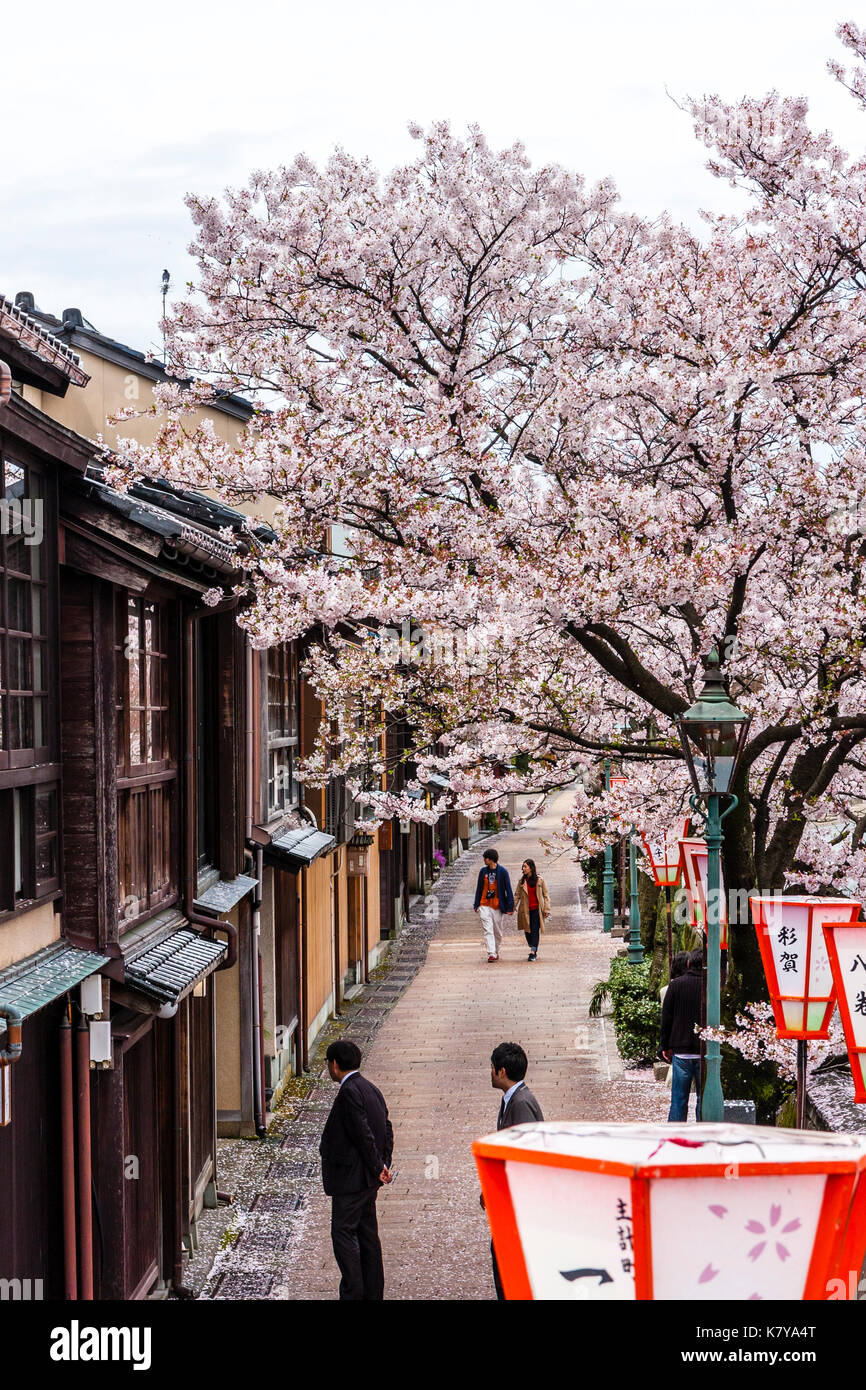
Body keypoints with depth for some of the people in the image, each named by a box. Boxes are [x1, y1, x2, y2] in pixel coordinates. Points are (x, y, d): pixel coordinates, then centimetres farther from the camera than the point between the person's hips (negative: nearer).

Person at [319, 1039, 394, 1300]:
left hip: (351, 1178, -10)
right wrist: (384, 1165, 8)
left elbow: (363, 1134, -21)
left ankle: (353, 1292, -6)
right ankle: (373, 1293, 17)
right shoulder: (371, 1089, 12)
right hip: (369, 1179, 10)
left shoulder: (349, 1092, -18)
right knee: (367, 1234, 13)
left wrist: (377, 1168, -12)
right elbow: (387, 1129, 14)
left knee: (343, 1232, -5)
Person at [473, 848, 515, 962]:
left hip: (497, 906, -2)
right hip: (484, 905, 2)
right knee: (487, 930, -9)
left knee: (497, 931, 8)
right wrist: (476, 905, 11)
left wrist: (510, 906, -6)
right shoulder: (483, 871, 5)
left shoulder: (502, 871, -4)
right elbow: (479, 889, 13)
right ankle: (491, 954, -14)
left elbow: (508, 889, -2)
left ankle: (496, 952, 25)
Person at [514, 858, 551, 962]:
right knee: (527, 931, 7)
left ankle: (533, 953, -12)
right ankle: (534, 951, 22)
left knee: (535, 931, -10)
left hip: (536, 910, -3)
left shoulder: (540, 880, -1)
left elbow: (545, 896, 2)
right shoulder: (521, 881, 5)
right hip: (525, 910, 3)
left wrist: (547, 909, -3)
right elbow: (517, 895, 7)